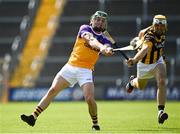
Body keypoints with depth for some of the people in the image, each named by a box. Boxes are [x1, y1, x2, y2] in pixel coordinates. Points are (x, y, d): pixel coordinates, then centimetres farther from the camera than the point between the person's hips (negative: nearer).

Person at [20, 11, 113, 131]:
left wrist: (108, 50, -44)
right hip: (70, 66, 0)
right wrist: (101, 47, -42)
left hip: (85, 71, 0)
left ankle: (95, 124, 7)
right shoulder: (85, 29, 2)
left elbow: (107, 47, -18)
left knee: (89, 99, -17)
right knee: (52, 90, -6)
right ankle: (33, 117, -4)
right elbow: (91, 40, -20)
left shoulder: (104, 40, 6)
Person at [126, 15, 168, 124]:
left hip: (158, 61, 4)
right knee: (140, 86, 23)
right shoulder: (150, 36, -36)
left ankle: (161, 111, -24)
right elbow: (145, 49, -58)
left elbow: (142, 32, 6)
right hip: (145, 64, -4)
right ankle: (133, 81, 62)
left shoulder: (162, 33, -13)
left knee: (161, 82, -24)